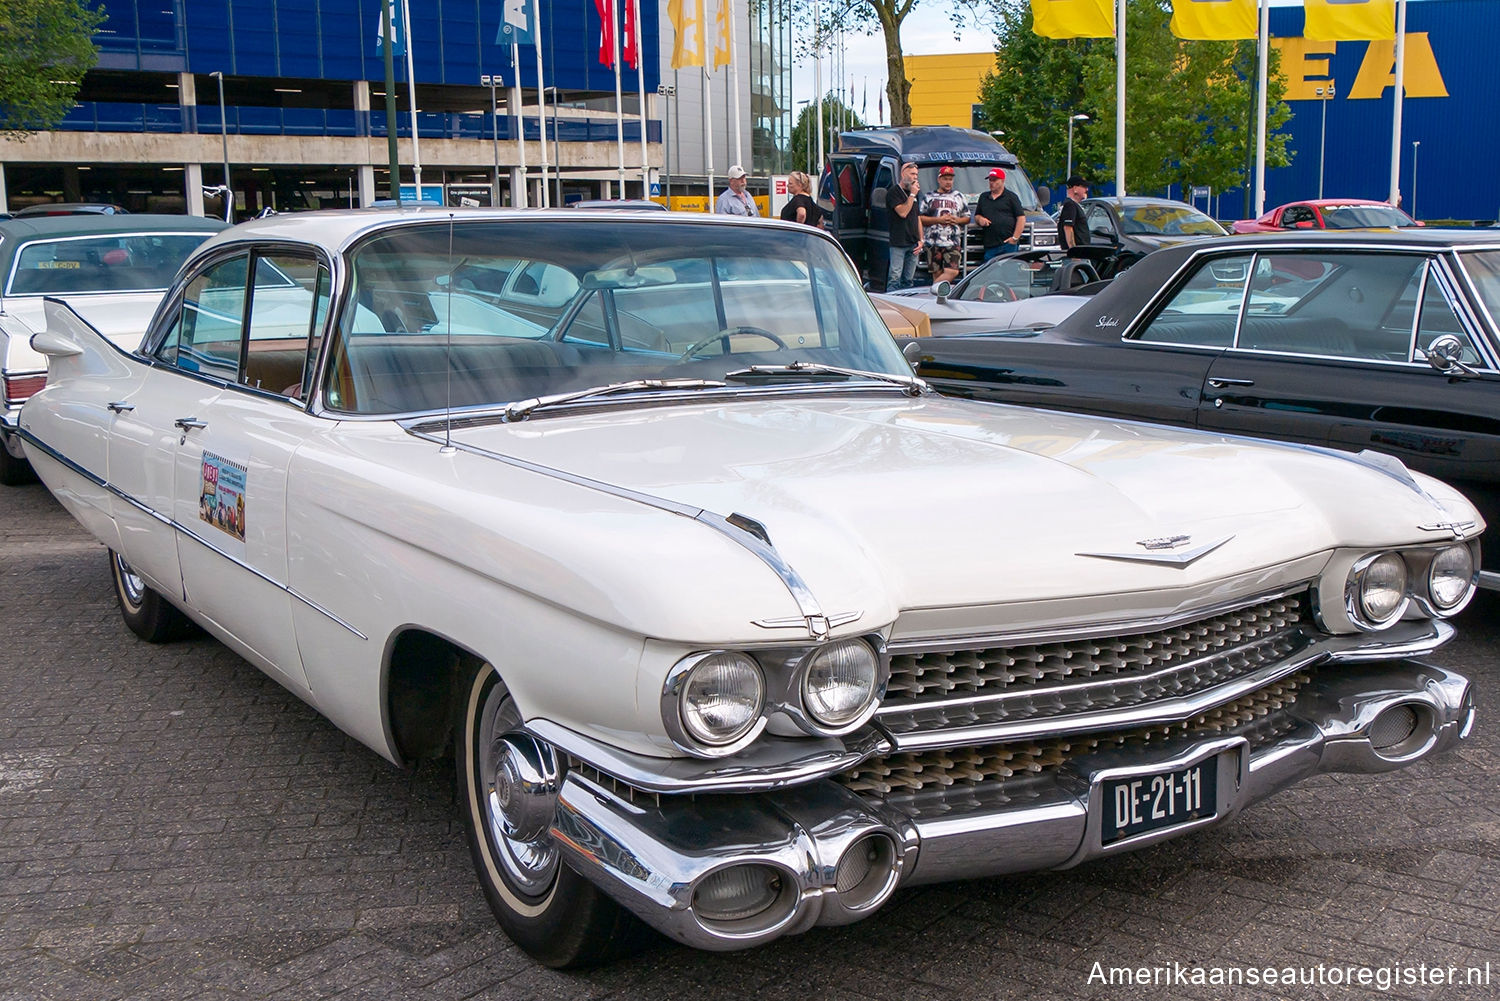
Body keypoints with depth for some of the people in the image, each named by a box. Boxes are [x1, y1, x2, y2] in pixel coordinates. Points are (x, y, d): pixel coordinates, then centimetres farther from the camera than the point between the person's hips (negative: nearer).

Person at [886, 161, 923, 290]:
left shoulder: (915, 192, 19)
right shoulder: (894, 191, -4)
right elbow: (902, 212, -17)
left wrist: (921, 240, 11)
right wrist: (912, 195, -11)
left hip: (913, 244, 7)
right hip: (898, 244, -7)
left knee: (908, 280, 8)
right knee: (895, 278, -9)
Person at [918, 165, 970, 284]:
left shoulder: (959, 197, 17)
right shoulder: (928, 197, 11)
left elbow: (967, 218, 19)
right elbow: (920, 218, 2)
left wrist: (957, 220, -3)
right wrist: (938, 220, -9)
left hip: (953, 242, 1)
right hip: (933, 242, -1)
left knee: (952, 271, -15)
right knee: (937, 273, -3)